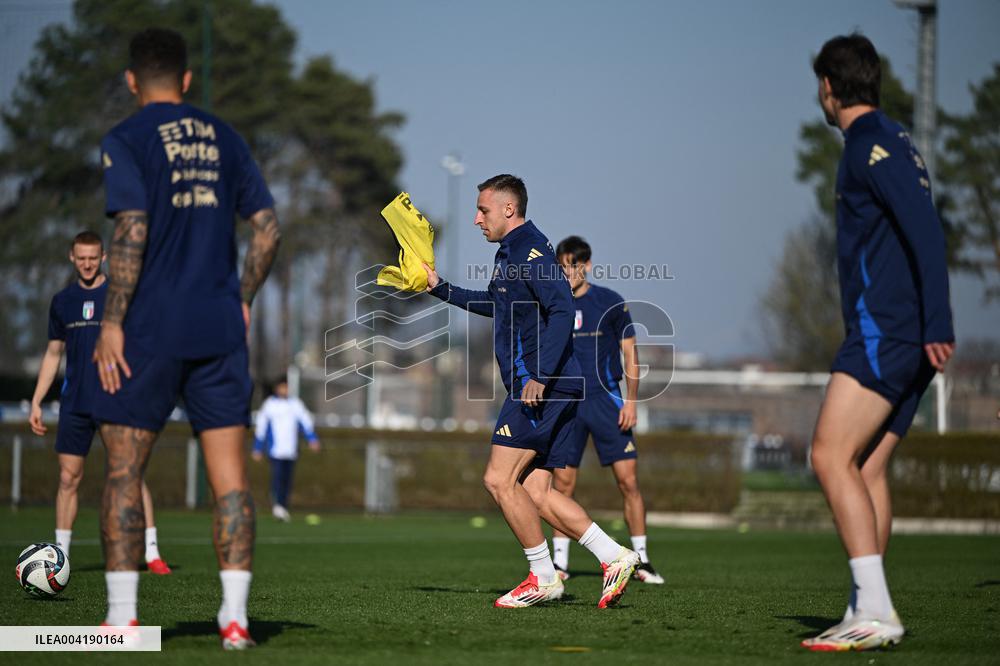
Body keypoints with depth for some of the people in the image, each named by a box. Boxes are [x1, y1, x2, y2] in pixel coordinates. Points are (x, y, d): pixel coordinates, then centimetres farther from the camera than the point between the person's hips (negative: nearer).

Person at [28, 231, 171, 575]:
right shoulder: (63, 301, 11)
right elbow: (53, 354, 17)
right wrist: (36, 401, 11)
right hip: (75, 403, 3)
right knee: (68, 477, 1)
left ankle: (152, 552, -6)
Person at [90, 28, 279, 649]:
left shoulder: (126, 140, -3)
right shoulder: (224, 138, 11)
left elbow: (132, 233, -13)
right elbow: (268, 227, 8)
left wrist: (112, 324, -11)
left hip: (150, 327, -3)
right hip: (219, 329, 4)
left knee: (124, 472, 5)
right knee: (230, 475, 3)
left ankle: (122, 616, 2)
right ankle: (235, 615, -3)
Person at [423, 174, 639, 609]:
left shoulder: (530, 250, -10)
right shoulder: (508, 253, 21)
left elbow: (562, 309, -23)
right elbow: (495, 305, 41)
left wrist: (540, 375, -28)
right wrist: (441, 289, 41)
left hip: (542, 387, -10)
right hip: (545, 388, 10)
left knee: (499, 479, -9)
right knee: (535, 493, 6)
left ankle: (543, 577, -3)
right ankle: (614, 557, 3)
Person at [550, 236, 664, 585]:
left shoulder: (610, 302, 1)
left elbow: (630, 353, 3)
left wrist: (631, 401, -6)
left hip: (606, 400, -2)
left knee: (628, 480, -7)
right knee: (562, 483, 0)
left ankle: (642, 561, 0)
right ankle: (559, 562, 9)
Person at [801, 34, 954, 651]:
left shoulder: (873, 144, -10)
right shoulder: (888, 141, 21)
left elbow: (926, 230, -20)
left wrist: (938, 324, -26)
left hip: (883, 331, -10)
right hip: (901, 338, 10)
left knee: (831, 457, -14)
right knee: (867, 468, 9)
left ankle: (876, 610, -19)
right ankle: (869, 613, 9)